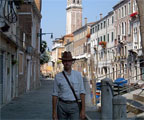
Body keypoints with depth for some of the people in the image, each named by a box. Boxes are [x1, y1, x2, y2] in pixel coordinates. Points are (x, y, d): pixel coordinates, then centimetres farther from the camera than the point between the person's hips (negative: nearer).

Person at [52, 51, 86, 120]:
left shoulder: (78, 75, 2)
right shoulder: (58, 76, 2)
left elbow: (82, 93, 0)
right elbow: (55, 95, 2)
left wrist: (83, 110, -7)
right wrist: (54, 112, -1)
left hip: (74, 106, -1)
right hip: (62, 106, 1)